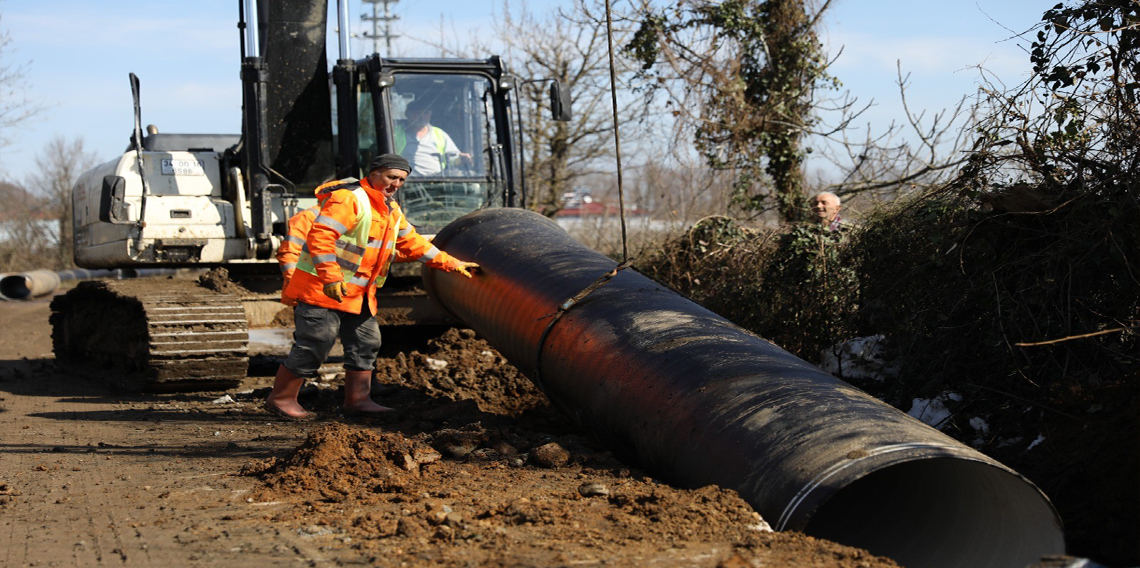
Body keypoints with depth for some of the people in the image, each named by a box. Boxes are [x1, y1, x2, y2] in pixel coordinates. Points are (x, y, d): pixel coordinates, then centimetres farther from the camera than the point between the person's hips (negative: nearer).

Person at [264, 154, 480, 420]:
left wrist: (451, 263, 21)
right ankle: (280, 398, 3)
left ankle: (357, 399, 20)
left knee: (366, 342, 10)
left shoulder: (390, 210, 15)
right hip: (322, 289, -9)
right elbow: (319, 236, -25)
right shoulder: (348, 199, -16)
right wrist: (331, 278, -32)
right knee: (313, 345, -8)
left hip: (357, 294, 9)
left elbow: (412, 242, 25)